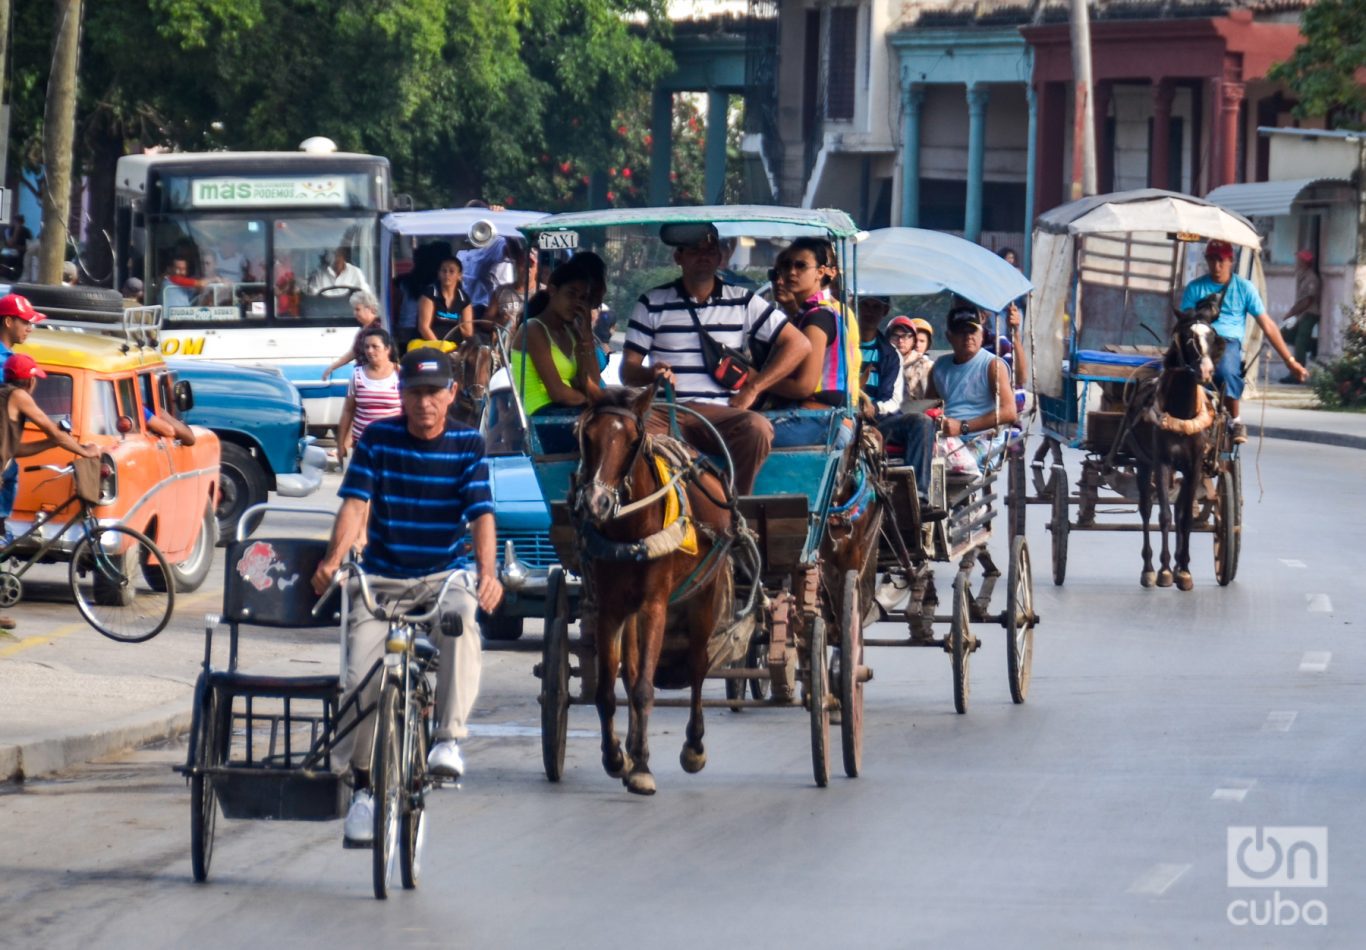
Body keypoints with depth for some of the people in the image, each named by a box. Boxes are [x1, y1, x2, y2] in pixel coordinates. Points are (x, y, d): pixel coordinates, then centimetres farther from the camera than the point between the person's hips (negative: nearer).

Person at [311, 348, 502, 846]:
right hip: (381, 576, 1)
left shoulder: (468, 445, 1)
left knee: (460, 618, -36)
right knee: (362, 677, -14)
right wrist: (333, 560, -26)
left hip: (445, 575, -1)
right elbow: (354, 504, -8)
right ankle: (360, 783, 3)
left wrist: (487, 571, -27)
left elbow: (481, 514, -8)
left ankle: (449, 737, -33)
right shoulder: (377, 439, 0)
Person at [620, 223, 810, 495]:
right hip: (665, 412, 0)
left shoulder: (743, 302, 13)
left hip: (720, 414, 0)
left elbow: (799, 344, 11)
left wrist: (753, 389, 2)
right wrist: (651, 373, -12)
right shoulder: (652, 304, 14)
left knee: (757, 428, -34)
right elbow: (628, 370, 13)